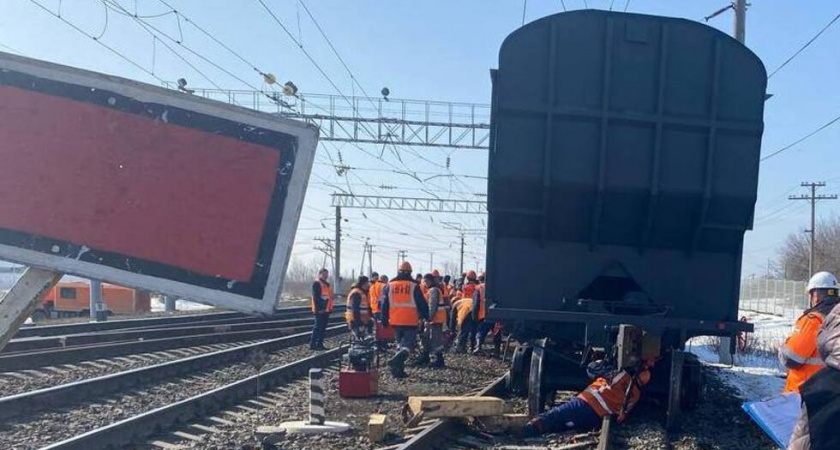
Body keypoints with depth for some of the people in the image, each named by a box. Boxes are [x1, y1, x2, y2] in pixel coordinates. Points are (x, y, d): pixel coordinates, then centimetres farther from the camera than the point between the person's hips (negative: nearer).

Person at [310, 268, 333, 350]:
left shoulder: (327, 284, 19)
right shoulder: (317, 284, -9)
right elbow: (316, 297, -16)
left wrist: (330, 308, 19)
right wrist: (318, 308, -22)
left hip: (326, 310, 9)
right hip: (320, 310, -9)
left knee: (323, 328, 11)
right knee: (318, 327, -9)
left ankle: (320, 344, 16)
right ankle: (312, 344, -8)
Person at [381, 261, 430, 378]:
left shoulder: (390, 286, 5)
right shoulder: (414, 286, -4)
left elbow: (384, 304, 9)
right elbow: (422, 304, -1)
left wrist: (384, 320, 16)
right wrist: (426, 316, 13)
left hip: (395, 321, 4)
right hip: (410, 321, -4)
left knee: (400, 343, 18)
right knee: (408, 344, -1)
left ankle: (399, 370, 15)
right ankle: (398, 358, -29)